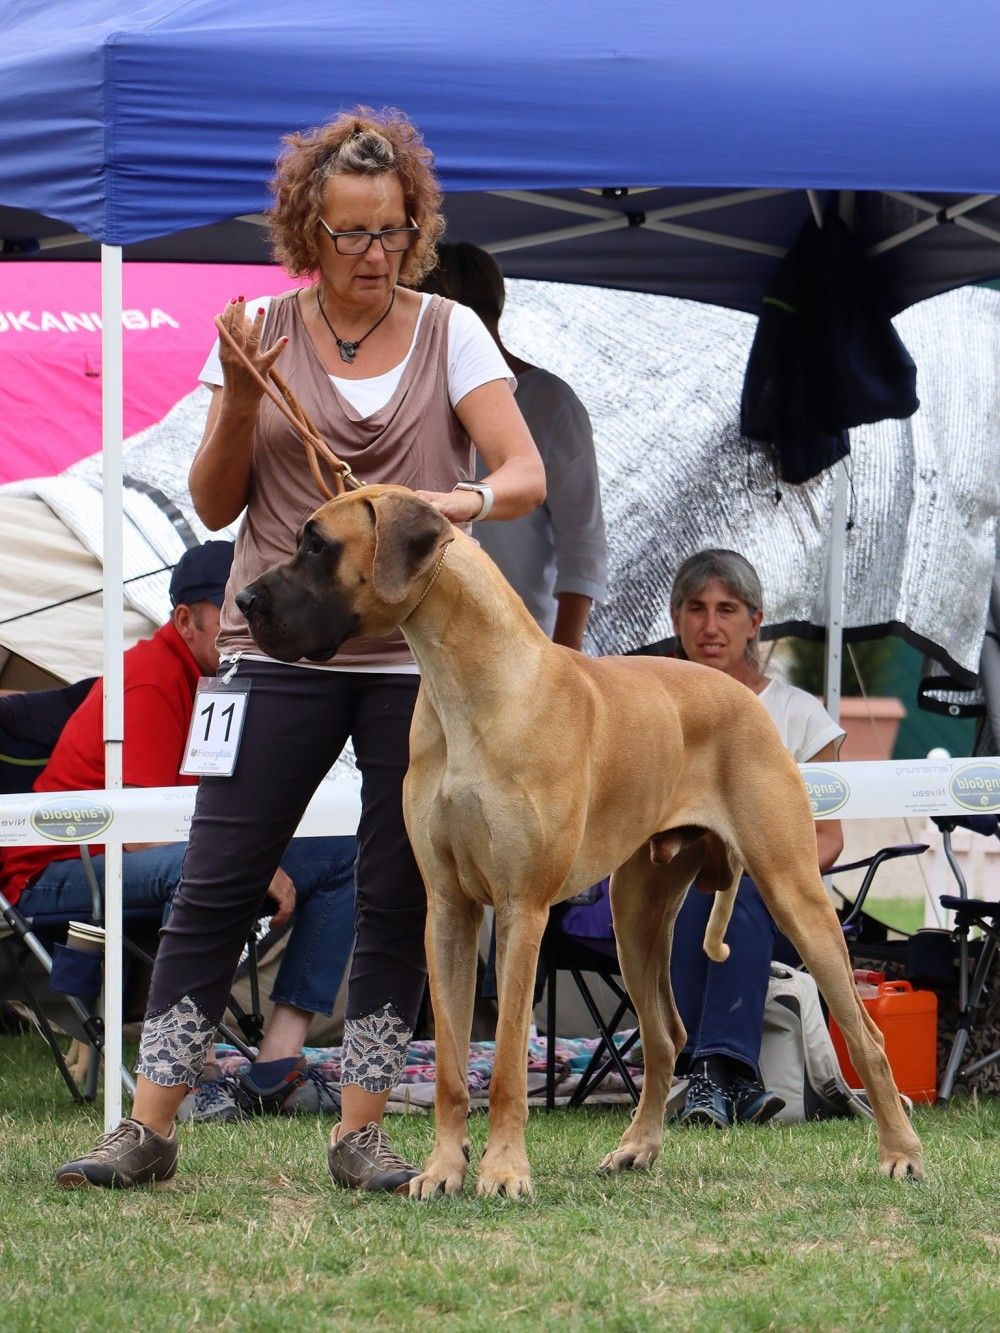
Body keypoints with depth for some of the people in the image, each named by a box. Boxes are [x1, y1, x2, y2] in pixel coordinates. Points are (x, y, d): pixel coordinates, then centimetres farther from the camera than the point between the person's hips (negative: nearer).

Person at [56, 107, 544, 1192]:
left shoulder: (448, 335, 3)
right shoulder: (262, 333, 5)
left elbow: (526, 474, -5)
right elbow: (216, 507, 4)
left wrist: (468, 500, -27)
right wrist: (241, 399, -12)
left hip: (416, 658, 0)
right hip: (280, 649, 0)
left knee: (398, 900, 1)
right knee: (214, 888, -3)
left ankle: (360, 1132, 9)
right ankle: (149, 1128, 1)